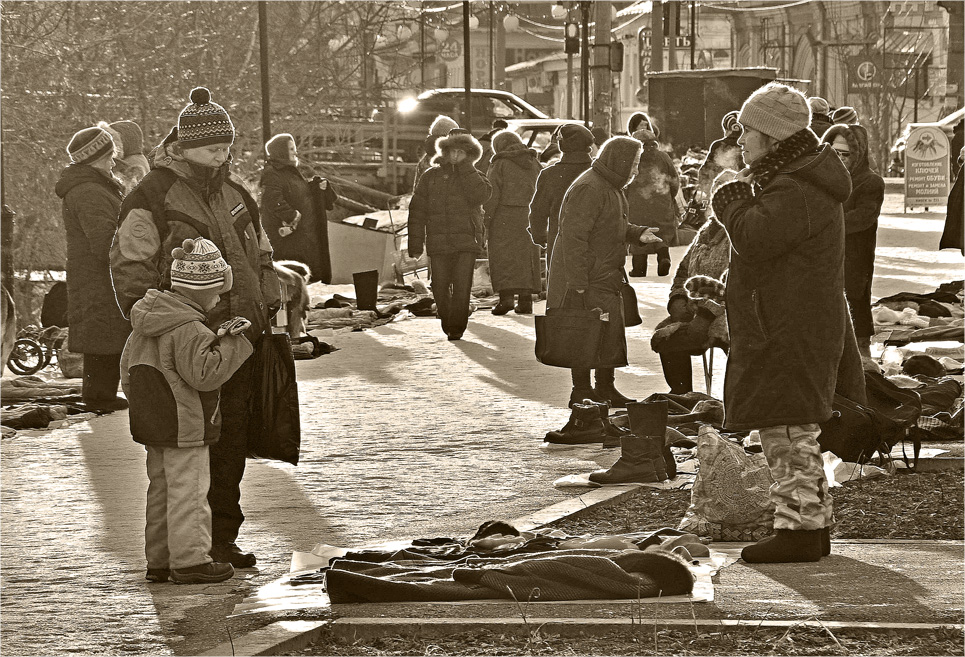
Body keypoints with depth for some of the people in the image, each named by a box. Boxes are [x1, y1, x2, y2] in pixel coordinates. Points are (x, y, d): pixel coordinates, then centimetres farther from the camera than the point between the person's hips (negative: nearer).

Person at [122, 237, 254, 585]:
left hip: (152, 425, 9)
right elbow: (203, 372, -26)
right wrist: (226, 341, -20)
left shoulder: (147, 319, 9)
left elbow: (128, 369, 16)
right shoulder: (188, 328, -21)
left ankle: (159, 560, 22)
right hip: (184, 427, -9)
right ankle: (190, 560, 2)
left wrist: (143, 405, 25)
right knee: (188, 490, -2)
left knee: (161, 488, 15)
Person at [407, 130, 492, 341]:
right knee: (440, 287, 1)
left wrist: (465, 168, -10)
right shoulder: (431, 176, 9)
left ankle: (457, 327, -4)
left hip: (466, 243, -1)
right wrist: (415, 244, 2)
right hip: (438, 242, 1)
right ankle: (447, 325, 18)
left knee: (462, 287, -10)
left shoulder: (474, 177, 9)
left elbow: (480, 195, -15)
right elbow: (417, 211, 8)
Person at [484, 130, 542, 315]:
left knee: (503, 258, -2)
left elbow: (492, 197, -7)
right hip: (529, 218, 5)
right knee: (527, 258, 9)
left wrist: (486, 223, -4)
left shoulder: (500, 165, -3)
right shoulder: (534, 165, 12)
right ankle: (525, 300, 6)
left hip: (504, 217, -5)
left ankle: (506, 297, -15)